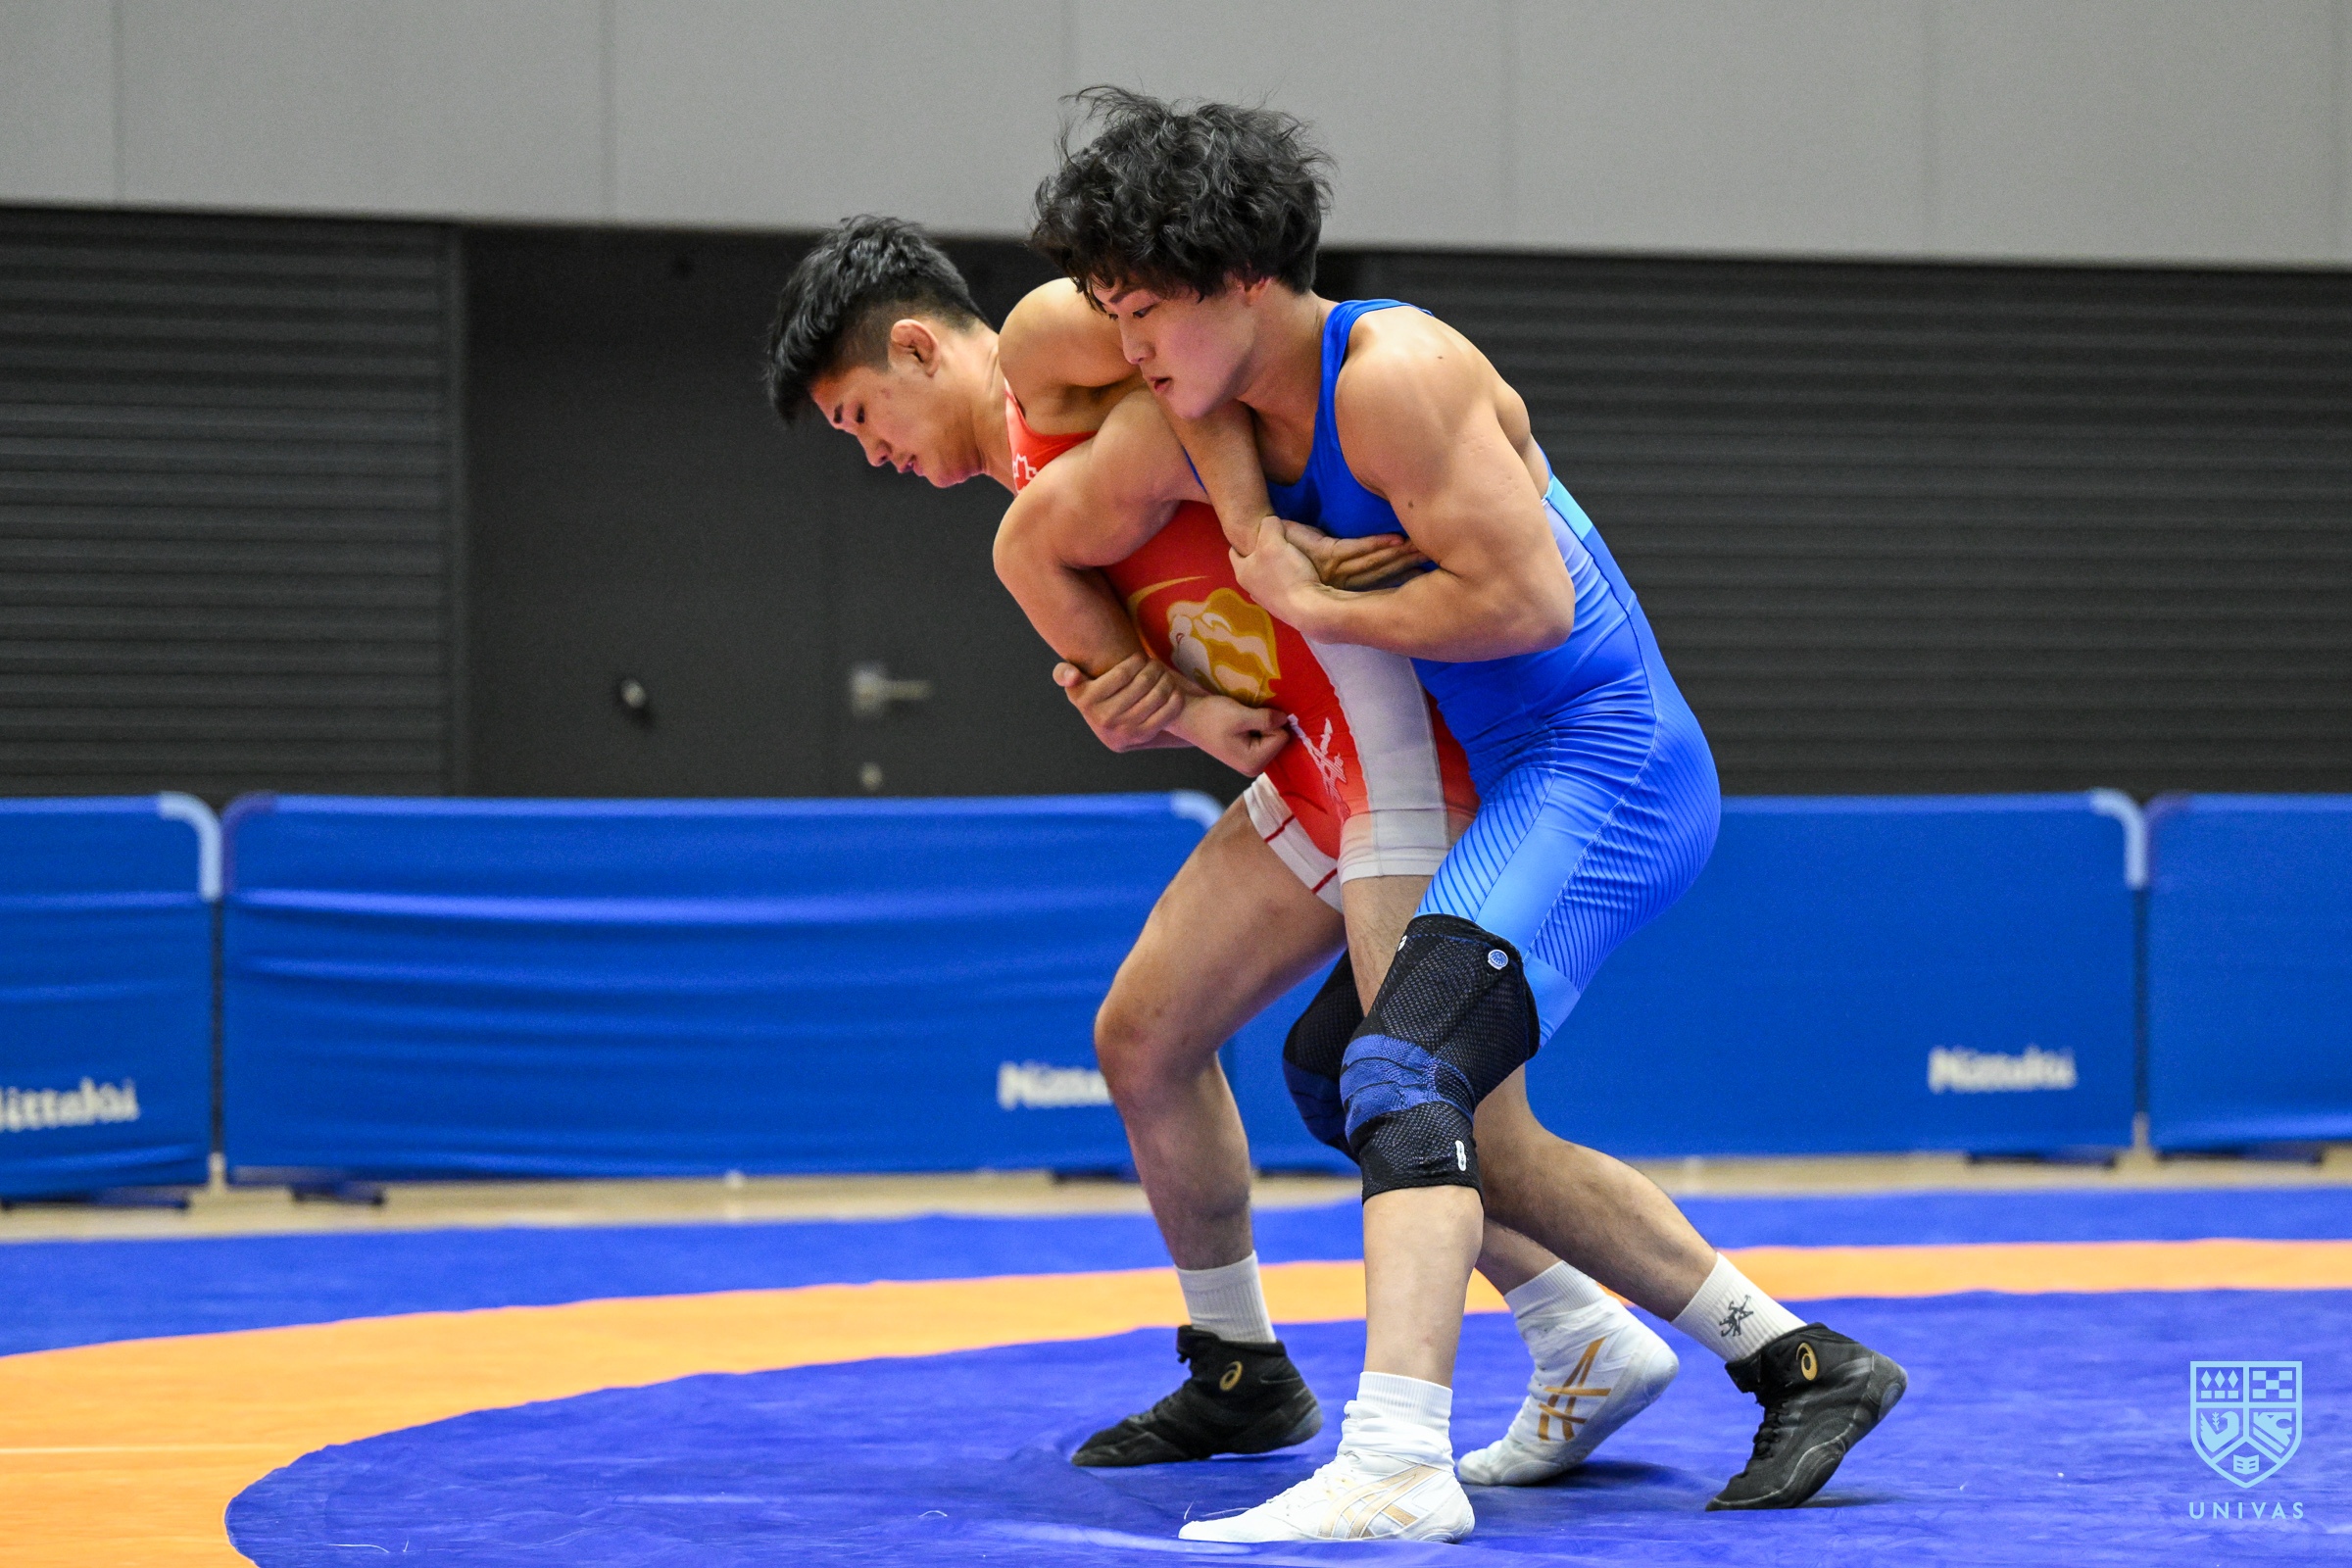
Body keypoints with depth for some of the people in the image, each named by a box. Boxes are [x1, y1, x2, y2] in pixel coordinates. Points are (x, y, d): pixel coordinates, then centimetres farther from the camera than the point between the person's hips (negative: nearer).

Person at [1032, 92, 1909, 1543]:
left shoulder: (1393, 374, -19)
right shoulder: (1244, 407, 10)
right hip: (1533, 783, 11)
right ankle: (1791, 1358, 24)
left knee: (1408, 1068, -27)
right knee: (1457, 1128, 17)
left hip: (1605, 766, -11)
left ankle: (1397, 1469, -40)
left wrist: (1317, 604, -14)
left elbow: (1528, 599, -22)